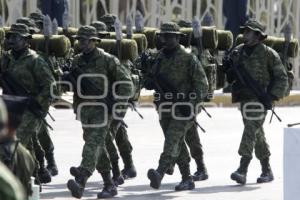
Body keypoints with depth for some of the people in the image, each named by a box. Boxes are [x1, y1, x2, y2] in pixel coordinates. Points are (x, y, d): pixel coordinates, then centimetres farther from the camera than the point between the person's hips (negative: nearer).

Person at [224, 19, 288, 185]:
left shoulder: (268, 53, -4)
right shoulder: (237, 52, 11)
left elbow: (282, 77, -1)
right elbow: (229, 76, 20)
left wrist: (273, 96, -11)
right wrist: (229, 71, -3)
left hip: (259, 99, -6)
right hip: (244, 98, 6)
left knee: (251, 130, -17)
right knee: (257, 134, 13)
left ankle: (243, 170, -24)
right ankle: (267, 171, 23)